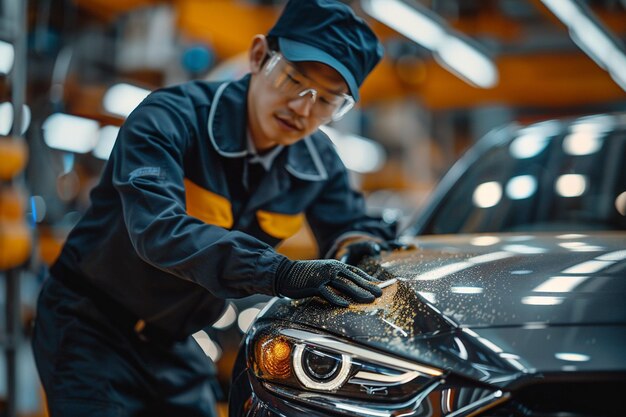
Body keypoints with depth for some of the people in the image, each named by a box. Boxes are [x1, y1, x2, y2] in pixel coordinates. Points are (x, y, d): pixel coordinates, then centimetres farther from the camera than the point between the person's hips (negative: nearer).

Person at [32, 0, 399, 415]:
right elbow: (158, 227, -40)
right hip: (92, 330, -6)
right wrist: (282, 273, -50)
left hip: (176, 347, 6)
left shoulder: (319, 163, -4)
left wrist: (361, 245, -16)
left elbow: (353, 224, 11)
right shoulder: (171, 118, -24)